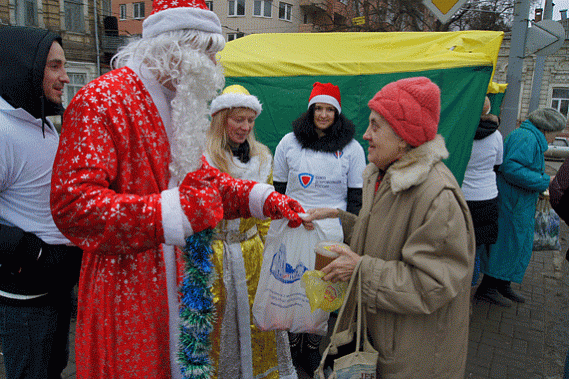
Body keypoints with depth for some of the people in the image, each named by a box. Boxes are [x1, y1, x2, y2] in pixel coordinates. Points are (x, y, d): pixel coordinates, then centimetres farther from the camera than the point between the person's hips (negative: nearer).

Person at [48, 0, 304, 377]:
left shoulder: (177, 105, 12)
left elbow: (198, 175, 16)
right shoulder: (100, 102, -17)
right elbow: (71, 202, -25)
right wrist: (172, 212, -33)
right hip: (126, 287, -7)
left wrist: (263, 198, 2)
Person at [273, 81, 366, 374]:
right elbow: (277, 190, 9)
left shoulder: (352, 148, 2)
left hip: (332, 232, 0)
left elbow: (356, 196, 5)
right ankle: (292, 347, 30)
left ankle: (312, 349, 29)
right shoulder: (289, 143, 4)